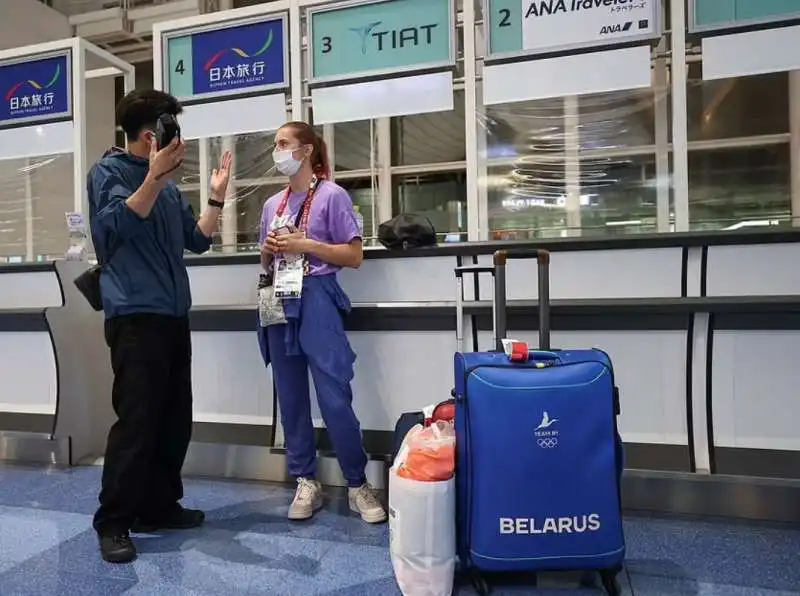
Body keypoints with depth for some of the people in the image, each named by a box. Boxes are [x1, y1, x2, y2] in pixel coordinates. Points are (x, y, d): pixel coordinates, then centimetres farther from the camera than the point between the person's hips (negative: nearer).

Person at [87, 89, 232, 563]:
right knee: (136, 421, -7)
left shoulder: (168, 185, 18)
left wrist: (217, 197, 7)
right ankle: (113, 523, 6)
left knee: (175, 419, 9)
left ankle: (159, 507, 21)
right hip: (135, 316, -7)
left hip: (173, 315, 8)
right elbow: (119, 225, -18)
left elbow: (198, 239, 16)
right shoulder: (110, 171, -1)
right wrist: (156, 175, -27)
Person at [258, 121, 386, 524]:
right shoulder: (272, 204, 16)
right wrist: (268, 249, 1)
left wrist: (306, 244, -12)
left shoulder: (332, 195, -3)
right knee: (290, 398, 8)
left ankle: (358, 485, 8)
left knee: (335, 398, -7)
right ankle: (306, 482, 20)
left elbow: (354, 256, -6)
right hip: (280, 303, 7)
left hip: (316, 301, -6)